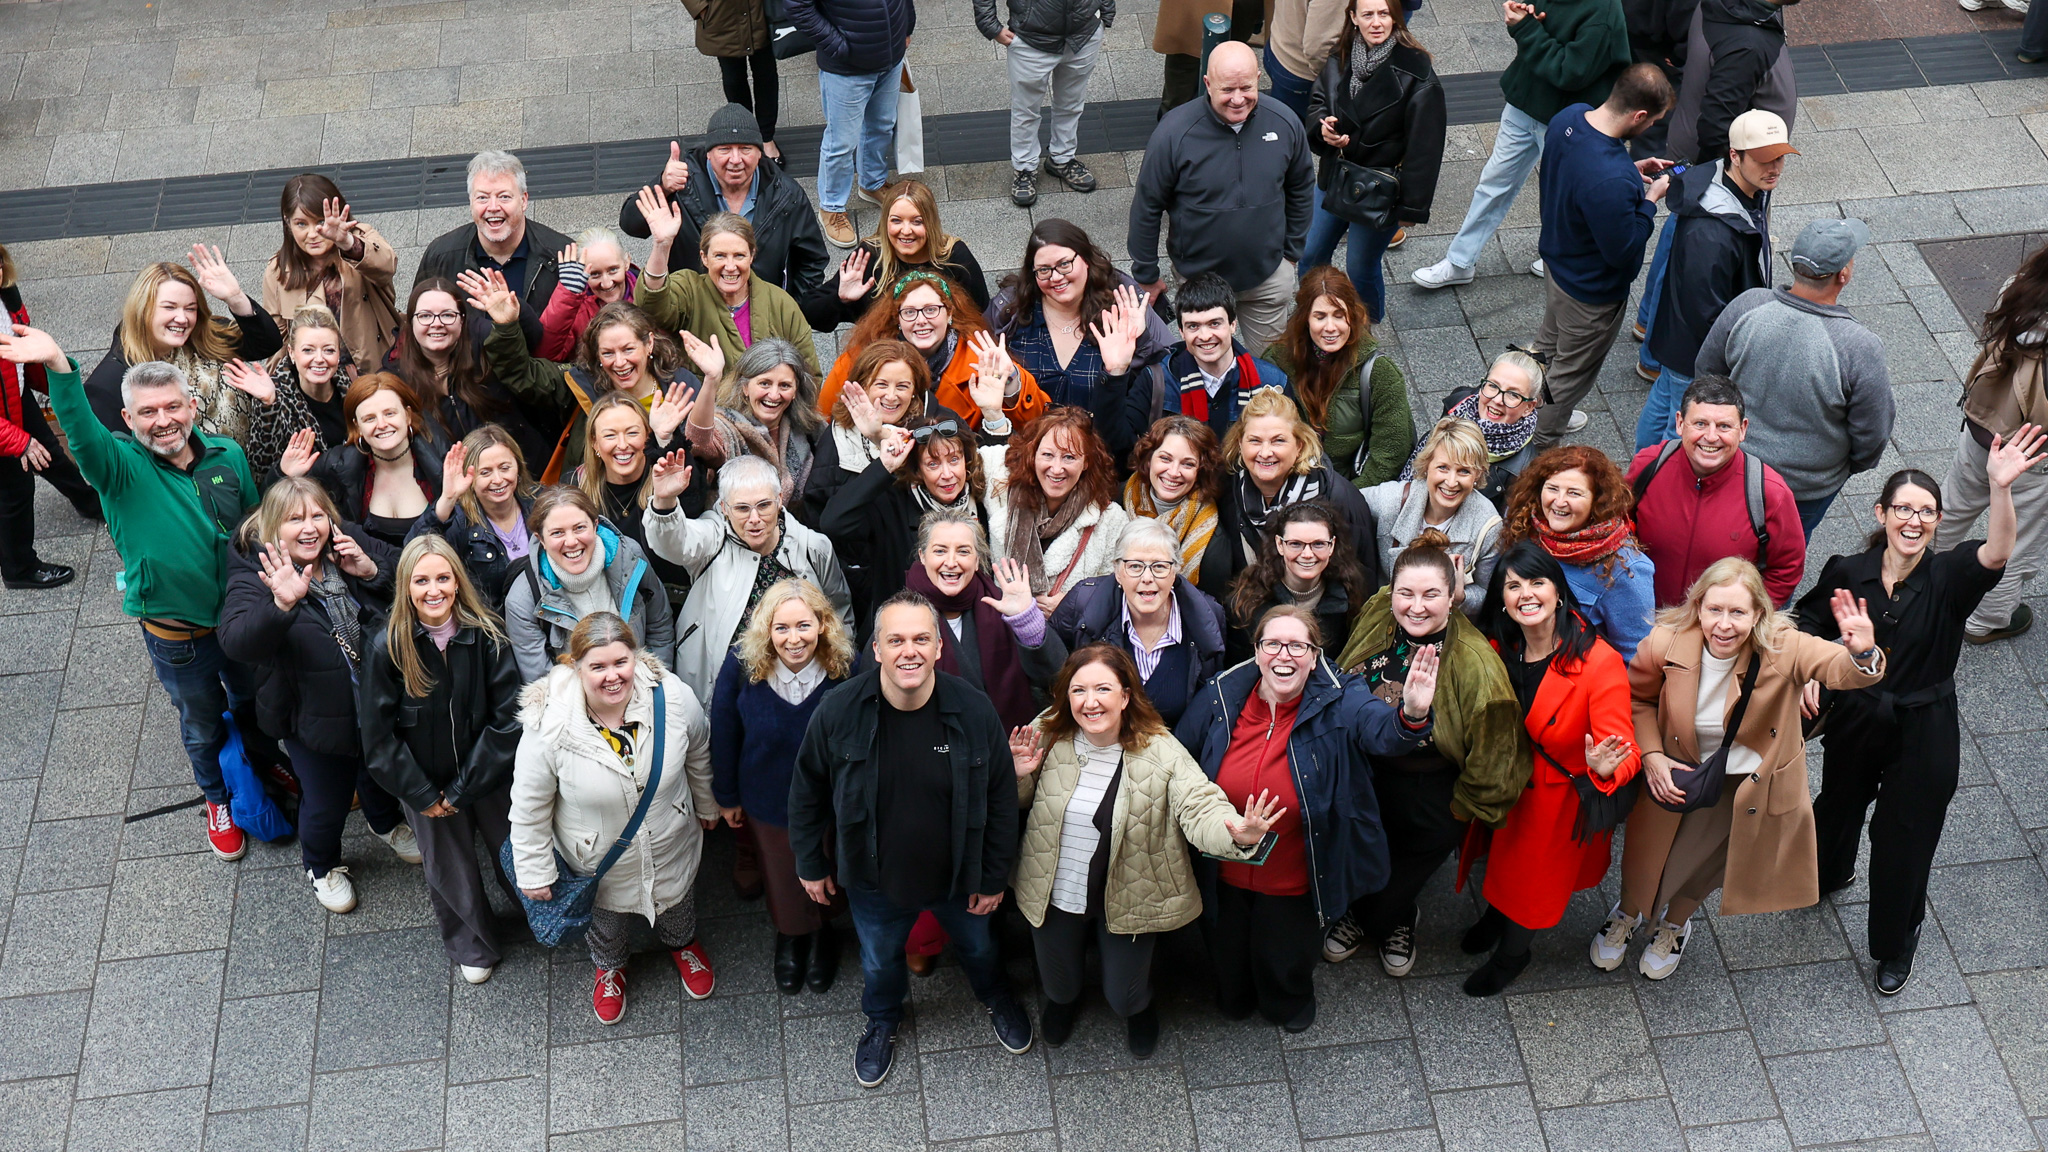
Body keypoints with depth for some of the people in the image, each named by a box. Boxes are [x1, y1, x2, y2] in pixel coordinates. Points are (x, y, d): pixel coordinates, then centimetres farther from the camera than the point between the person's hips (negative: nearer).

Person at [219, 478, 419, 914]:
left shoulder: (353, 547, -12)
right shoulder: (254, 575, -22)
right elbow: (237, 643, -39)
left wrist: (373, 571, -26)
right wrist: (281, 603, -57)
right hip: (314, 717, -4)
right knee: (326, 803, 15)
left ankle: (386, 823, 64)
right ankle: (321, 866, 48)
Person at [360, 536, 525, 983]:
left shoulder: (487, 635, -18)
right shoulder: (387, 647, -17)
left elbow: (508, 718, -15)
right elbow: (378, 734, -11)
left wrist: (462, 788, -16)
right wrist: (423, 795, -12)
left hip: (491, 776, 0)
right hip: (427, 786, 0)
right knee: (449, 870, 20)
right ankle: (473, 945, 47)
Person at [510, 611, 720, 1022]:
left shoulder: (673, 698, -27)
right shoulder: (548, 725, -33)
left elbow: (698, 753, -4)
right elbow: (529, 807, -17)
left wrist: (706, 806, 12)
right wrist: (534, 871, -8)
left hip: (672, 850, 2)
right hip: (599, 866, -2)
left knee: (678, 911, 32)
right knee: (608, 926, 29)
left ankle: (683, 945, 68)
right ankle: (610, 967, 65)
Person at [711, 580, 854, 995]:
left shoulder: (848, 669, -27)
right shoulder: (741, 667, -24)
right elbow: (724, 737, -8)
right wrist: (727, 796, 2)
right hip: (769, 803, 1)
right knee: (782, 880, 26)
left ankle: (822, 934, 59)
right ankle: (789, 936, 59)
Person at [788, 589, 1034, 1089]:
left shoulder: (974, 712, -23)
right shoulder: (838, 712, -24)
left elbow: (1001, 799, -9)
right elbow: (807, 793, -6)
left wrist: (994, 877, -3)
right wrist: (810, 864, 1)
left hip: (958, 877, 0)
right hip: (875, 879, 0)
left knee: (977, 946, 28)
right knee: (879, 961, 26)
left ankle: (996, 998, 63)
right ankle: (883, 1021, 60)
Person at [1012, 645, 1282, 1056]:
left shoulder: (1160, 752, -22)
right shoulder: (1046, 737, -13)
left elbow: (1201, 809, -30)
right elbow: (1016, 804, 4)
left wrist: (1237, 834, -52)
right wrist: (1020, 775, -20)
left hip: (1127, 899, -2)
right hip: (1054, 895, 2)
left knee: (1124, 999, 16)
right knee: (1059, 986, 24)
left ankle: (1141, 1008, 55)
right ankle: (1063, 999, 64)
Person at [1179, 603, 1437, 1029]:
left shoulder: (1338, 703, -20)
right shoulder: (1221, 698, -13)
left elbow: (1383, 730, -40)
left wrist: (1412, 715, -63)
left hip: (1294, 879, -2)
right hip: (1226, 873, 2)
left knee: (1285, 960, 22)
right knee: (1227, 956, 26)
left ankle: (1289, 1005, 59)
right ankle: (1233, 1001, 62)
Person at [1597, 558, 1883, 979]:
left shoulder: (1782, 649, -30)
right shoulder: (1666, 643, -26)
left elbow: (1841, 668, -45)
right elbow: (1638, 698, -7)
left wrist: (1862, 654, -68)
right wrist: (1651, 756, -19)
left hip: (1745, 786, 0)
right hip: (1674, 775, 0)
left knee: (1701, 865, 24)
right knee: (1646, 858, 24)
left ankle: (1675, 924, 61)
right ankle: (1627, 913, 61)